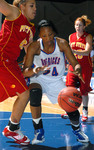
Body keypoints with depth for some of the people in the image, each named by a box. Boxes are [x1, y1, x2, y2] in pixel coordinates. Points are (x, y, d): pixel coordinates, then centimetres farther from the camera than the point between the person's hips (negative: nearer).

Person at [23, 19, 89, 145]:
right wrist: (34, 71, -45)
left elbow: (75, 64, -14)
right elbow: (25, 72, -21)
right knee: (34, 92, -37)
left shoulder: (62, 44, -17)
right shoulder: (34, 47, -20)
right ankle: (39, 131, -19)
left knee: (72, 111, -9)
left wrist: (78, 70, -39)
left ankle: (77, 130, 30)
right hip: (39, 80, -2)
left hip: (56, 81, 2)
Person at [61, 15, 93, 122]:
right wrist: (70, 63, 17)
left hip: (85, 67, -4)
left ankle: (85, 112, 16)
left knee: (84, 90, 1)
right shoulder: (71, 36, 4)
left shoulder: (88, 37, -10)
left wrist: (74, 51, -36)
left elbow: (87, 52, -23)